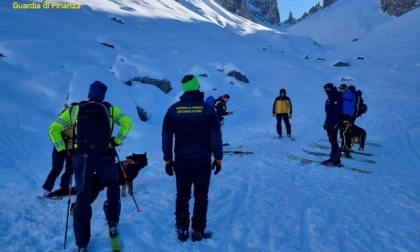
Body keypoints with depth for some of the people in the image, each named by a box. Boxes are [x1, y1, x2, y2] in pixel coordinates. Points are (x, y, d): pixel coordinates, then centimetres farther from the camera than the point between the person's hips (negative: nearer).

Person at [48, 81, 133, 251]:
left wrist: (62, 148, 9)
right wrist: (117, 141, 4)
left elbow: (53, 129, 5)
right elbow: (127, 122, -3)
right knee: (113, 187, 25)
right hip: (104, 158, 0)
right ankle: (113, 225, 27)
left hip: (82, 158, 1)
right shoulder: (109, 109, 5)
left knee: (82, 198, 8)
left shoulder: (74, 109, 7)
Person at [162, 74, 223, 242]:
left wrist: (167, 159, 8)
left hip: (181, 160, 2)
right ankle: (198, 231, 17)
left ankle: (182, 230, 22)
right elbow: (216, 136, -7)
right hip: (202, 160, -2)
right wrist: (218, 158, 3)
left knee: (182, 196, 14)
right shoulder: (208, 108, -7)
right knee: (201, 197, 11)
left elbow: (166, 136, 0)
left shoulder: (174, 109, -2)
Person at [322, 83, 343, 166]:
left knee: (333, 140, -10)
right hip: (330, 122, 9)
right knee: (332, 140, 11)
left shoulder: (337, 98, -13)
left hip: (334, 123, -9)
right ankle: (334, 157, 17)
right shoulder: (330, 98, 17)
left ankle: (336, 160, -7)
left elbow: (336, 112, -20)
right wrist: (327, 121, 18)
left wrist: (332, 123, -23)